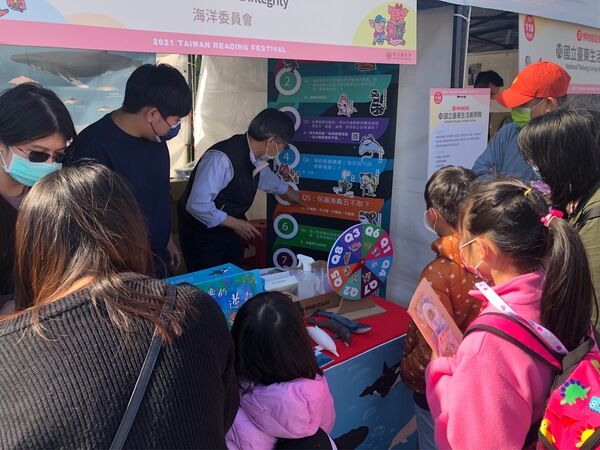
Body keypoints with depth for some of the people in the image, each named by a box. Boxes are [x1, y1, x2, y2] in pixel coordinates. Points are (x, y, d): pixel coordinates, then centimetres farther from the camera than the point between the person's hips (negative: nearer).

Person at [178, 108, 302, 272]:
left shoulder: (255, 157, -4)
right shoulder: (221, 158, -30)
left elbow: (269, 180, 20)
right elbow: (197, 205, -33)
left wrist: (298, 198, 34)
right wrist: (235, 223, -22)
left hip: (229, 231, 8)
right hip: (202, 233, -7)